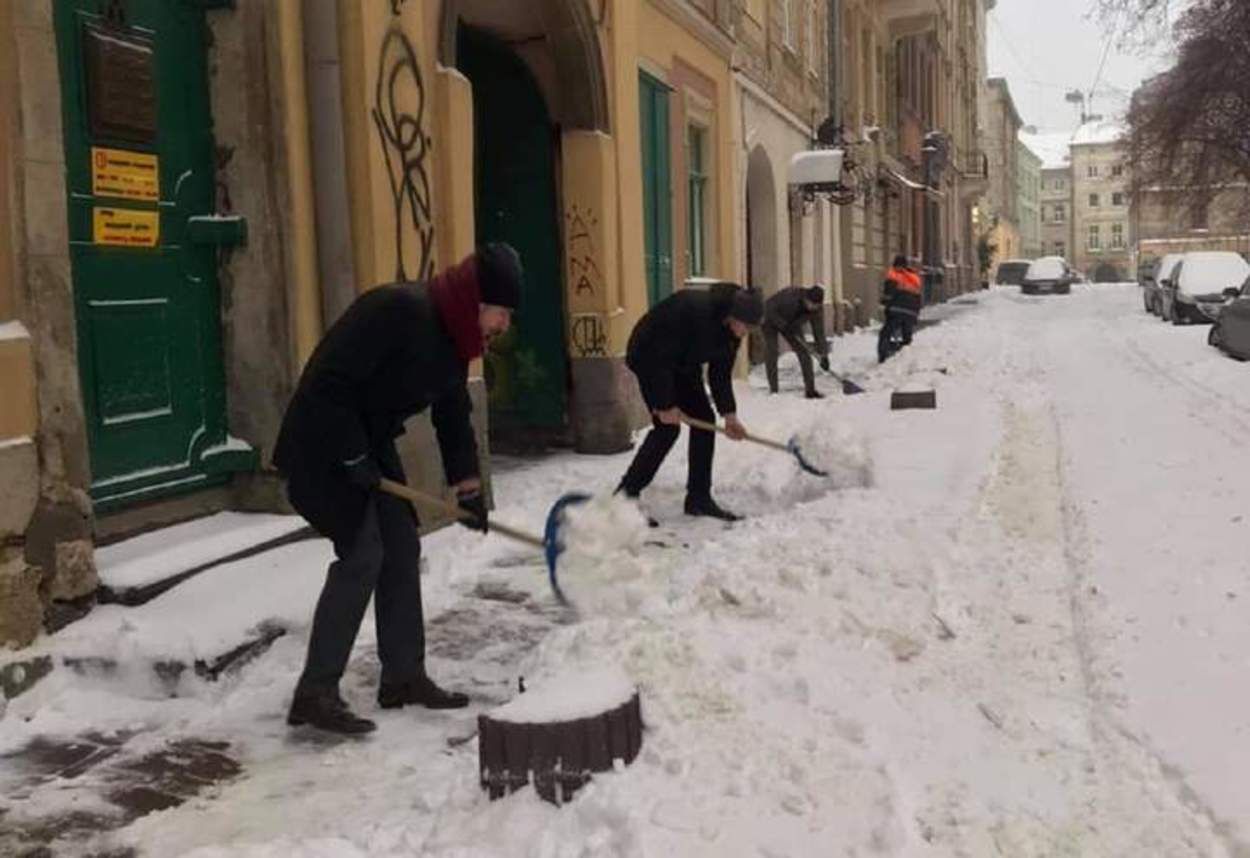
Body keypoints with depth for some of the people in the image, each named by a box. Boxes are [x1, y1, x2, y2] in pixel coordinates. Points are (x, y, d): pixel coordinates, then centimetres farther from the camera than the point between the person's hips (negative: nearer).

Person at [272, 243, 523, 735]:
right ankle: (315, 693, -6)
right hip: (324, 442, -9)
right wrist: (353, 457, -22)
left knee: (402, 549, 8)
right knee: (362, 554, -14)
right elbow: (330, 384, -28)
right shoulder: (397, 310, -26)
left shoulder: (451, 338, 3)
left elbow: (454, 416, 12)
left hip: (370, 442, 10)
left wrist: (469, 491, 11)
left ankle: (403, 676, 18)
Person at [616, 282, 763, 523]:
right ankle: (625, 495, -10)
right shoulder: (692, 309, -36)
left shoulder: (731, 330, -10)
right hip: (650, 358, -8)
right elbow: (661, 358, -32)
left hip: (683, 365, 8)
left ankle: (699, 499, 8)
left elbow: (721, 372, 0)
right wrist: (665, 405, -27)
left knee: (704, 420, 1)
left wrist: (729, 413, -7)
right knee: (667, 427, -17)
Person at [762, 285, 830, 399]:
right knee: (771, 353, -15)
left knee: (804, 353, -6)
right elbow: (769, 308, -30)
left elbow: (819, 332, -17)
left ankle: (810, 390, -2)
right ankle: (773, 391, -11)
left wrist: (824, 356, -21)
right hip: (771, 321, -5)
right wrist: (783, 325, -34)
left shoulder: (817, 309, -22)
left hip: (791, 324, 5)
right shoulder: (790, 294, -39)